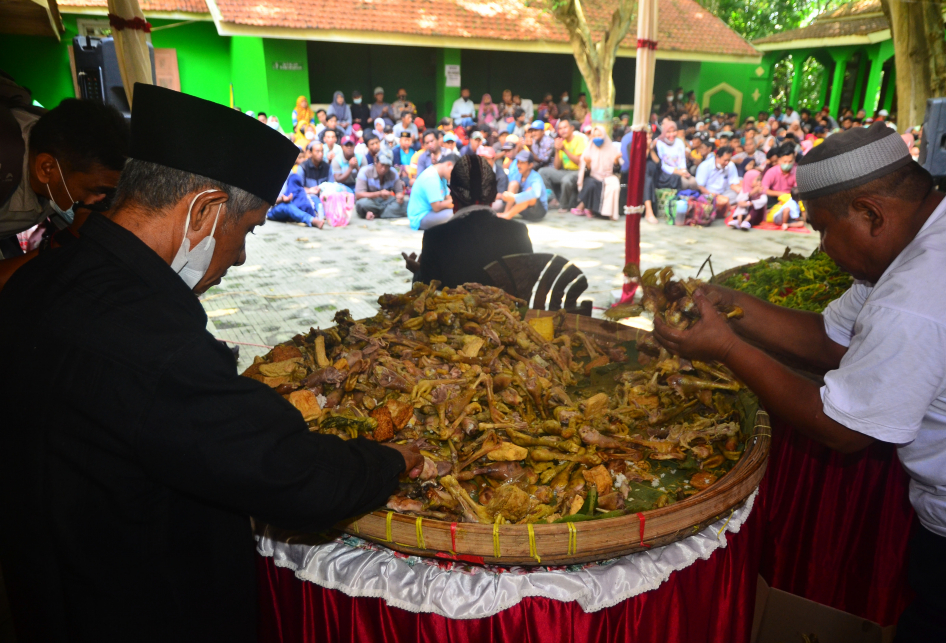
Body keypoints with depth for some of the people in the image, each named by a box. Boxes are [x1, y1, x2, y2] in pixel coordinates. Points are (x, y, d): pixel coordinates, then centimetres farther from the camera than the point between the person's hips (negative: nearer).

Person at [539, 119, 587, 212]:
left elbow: (580, 161, -17)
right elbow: (557, 167, 8)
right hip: (565, 172, 7)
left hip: (578, 172, -7)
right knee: (543, 172, -4)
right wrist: (557, 151, -7)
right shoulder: (561, 142, 10)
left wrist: (564, 149, -18)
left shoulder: (580, 139, -6)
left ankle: (564, 206, -9)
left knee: (566, 179, -38)